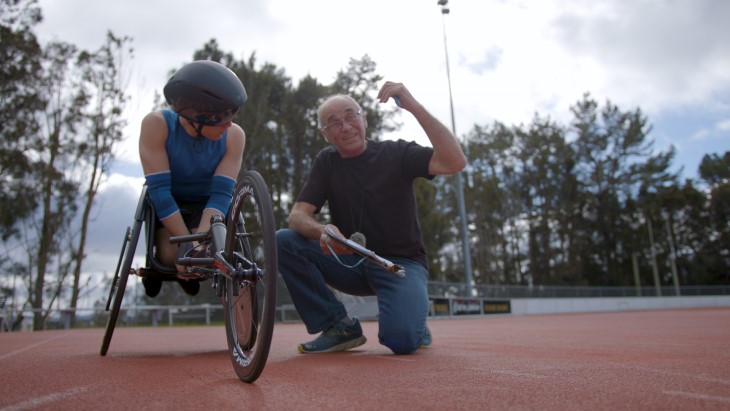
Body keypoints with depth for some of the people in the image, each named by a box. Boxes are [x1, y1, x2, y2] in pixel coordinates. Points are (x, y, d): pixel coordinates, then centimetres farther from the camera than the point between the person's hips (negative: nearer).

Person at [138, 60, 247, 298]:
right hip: (165, 203, -1)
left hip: (205, 205, 1)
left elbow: (221, 194, -26)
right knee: (172, 255, -21)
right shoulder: (157, 124, -29)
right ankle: (157, 264, 17)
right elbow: (160, 189, -30)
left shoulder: (234, 136, -25)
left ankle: (187, 271, 17)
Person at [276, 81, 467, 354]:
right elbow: (298, 215, -5)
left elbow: (455, 162, -21)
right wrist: (322, 231, -30)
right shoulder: (326, 162, 4)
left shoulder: (396, 154, -6)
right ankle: (340, 326, -7)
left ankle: (414, 324, 8)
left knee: (401, 340, -31)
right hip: (349, 261, 4)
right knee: (284, 241, -18)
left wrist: (413, 106, -26)